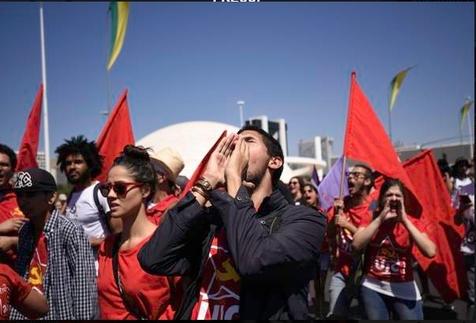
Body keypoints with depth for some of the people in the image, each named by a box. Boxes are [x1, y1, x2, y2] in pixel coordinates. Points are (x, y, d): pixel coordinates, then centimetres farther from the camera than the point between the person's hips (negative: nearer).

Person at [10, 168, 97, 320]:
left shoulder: (71, 232, -18)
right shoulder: (25, 232, 4)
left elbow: (84, 288, -18)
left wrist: (82, 317, -20)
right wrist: (15, 315, 7)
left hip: (62, 314, -6)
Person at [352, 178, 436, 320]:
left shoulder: (412, 222, -2)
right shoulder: (371, 218, -1)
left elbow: (431, 252, -19)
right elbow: (356, 245, -17)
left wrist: (405, 221, -19)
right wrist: (380, 219, -18)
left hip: (404, 289, 0)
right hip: (373, 287, 1)